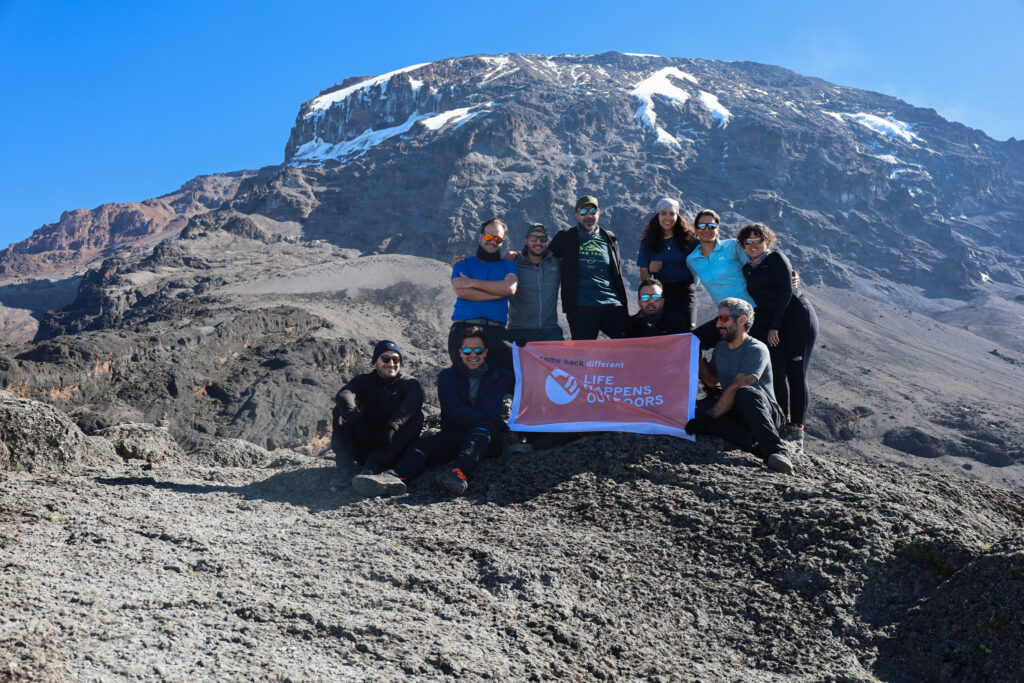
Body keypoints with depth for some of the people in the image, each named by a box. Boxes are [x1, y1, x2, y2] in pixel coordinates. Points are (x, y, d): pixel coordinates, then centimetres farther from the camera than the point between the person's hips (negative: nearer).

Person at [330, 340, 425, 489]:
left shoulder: (409, 383, 4)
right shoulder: (363, 381, 9)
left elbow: (414, 403, -21)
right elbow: (343, 395, -16)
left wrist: (392, 427, -40)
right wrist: (356, 418, -39)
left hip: (393, 447, -1)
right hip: (364, 447, 1)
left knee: (416, 416, -25)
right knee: (341, 409, -15)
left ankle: (377, 463, -33)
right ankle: (347, 464, -31)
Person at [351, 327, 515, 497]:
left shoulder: (500, 376, 15)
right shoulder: (447, 376, 13)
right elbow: (454, 414, -1)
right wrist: (498, 423, -7)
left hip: (487, 440, -1)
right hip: (454, 435, 2)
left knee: (483, 427, -35)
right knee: (422, 446, -26)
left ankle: (461, 473, -61)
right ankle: (393, 477, -57)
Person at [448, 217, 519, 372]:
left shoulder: (508, 266, 20)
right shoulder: (463, 265, 18)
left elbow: (510, 288, -2)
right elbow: (461, 291, -3)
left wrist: (473, 282, -1)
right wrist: (499, 292, -3)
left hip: (496, 330, 1)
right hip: (464, 328, 0)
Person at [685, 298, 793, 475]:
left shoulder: (757, 349, -11)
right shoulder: (720, 348, 15)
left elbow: (736, 387, -22)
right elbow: (711, 380, 29)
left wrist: (710, 416, -28)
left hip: (768, 414, -6)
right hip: (735, 414, 6)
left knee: (745, 393, -39)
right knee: (705, 406, -25)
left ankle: (777, 450, -46)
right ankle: (756, 445, -36)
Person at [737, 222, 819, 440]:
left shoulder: (776, 258, -1)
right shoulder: (747, 269, 17)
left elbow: (786, 290, -9)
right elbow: (752, 299, 20)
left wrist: (775, 326, -12)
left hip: (797, 318, -5)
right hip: (767, 322, 5)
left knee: (796, 372, -5)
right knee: (777, 372, -8)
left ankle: (797, 427, -1)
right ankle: (783, 420, 6)